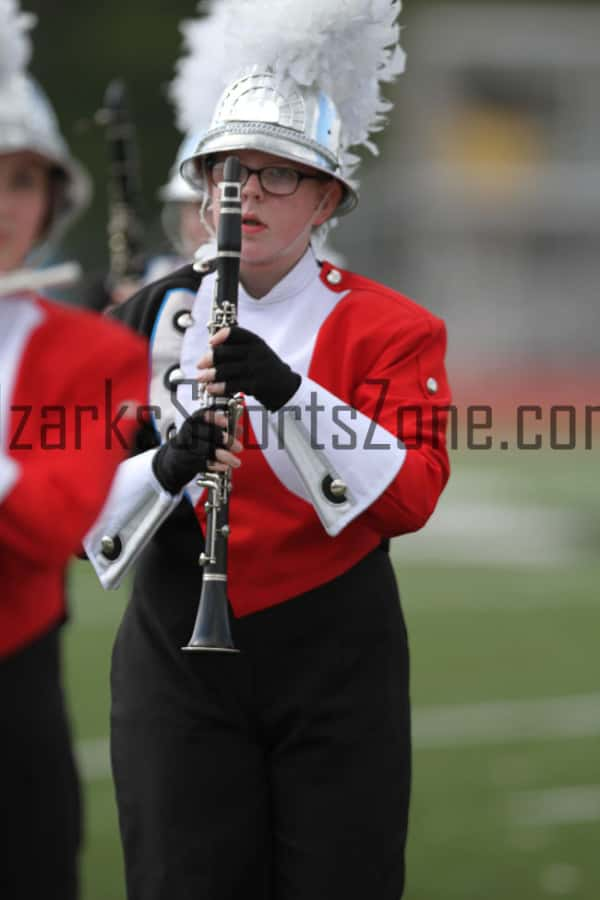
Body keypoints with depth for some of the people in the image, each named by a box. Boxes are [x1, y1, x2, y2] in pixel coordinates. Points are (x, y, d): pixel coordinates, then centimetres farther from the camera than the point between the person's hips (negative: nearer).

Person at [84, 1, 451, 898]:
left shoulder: (390, 327, -1)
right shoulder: (148, 321, 5)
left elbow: (410, 498, -14)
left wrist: (289, 392, -26)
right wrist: (167, 470, -20)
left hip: (335, 660, -1)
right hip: (177, 656, 1)